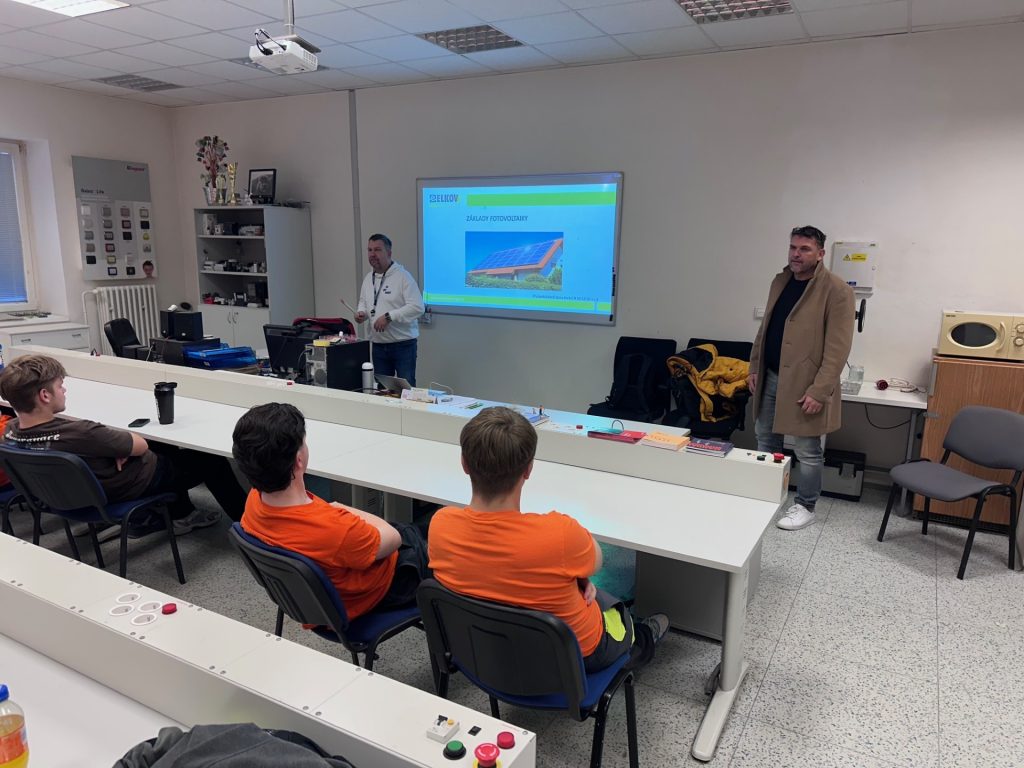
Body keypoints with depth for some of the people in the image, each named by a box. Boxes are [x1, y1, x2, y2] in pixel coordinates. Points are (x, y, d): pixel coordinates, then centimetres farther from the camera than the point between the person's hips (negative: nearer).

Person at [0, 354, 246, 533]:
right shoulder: (79, 434, -40)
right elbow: (140, 445, -26)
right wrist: (118, 438, -5)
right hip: (128, 487, -8)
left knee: (166, 449, 29)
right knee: (212, 461, 12)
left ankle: (181, 514, 37)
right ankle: (243, 518, 32)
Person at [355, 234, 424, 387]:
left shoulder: (402, 276, -11)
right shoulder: (368, 278, 11)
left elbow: (417, 307, -19)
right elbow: (363, 302, 25)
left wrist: (389, 317, -23)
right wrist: (361, 312, 2)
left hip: (403, 344, -7)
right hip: (378, 345, 7)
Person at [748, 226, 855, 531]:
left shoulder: (836, 290, -13)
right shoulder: (780, 281, 10)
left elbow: (838, 348, -16)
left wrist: (819, 391, -20)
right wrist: (754, 367, 12)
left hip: (805, 383, -7)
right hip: (770, 377, 7)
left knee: (807, 451, 3)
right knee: (766, 440, 16)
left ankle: (805, 507, 20)